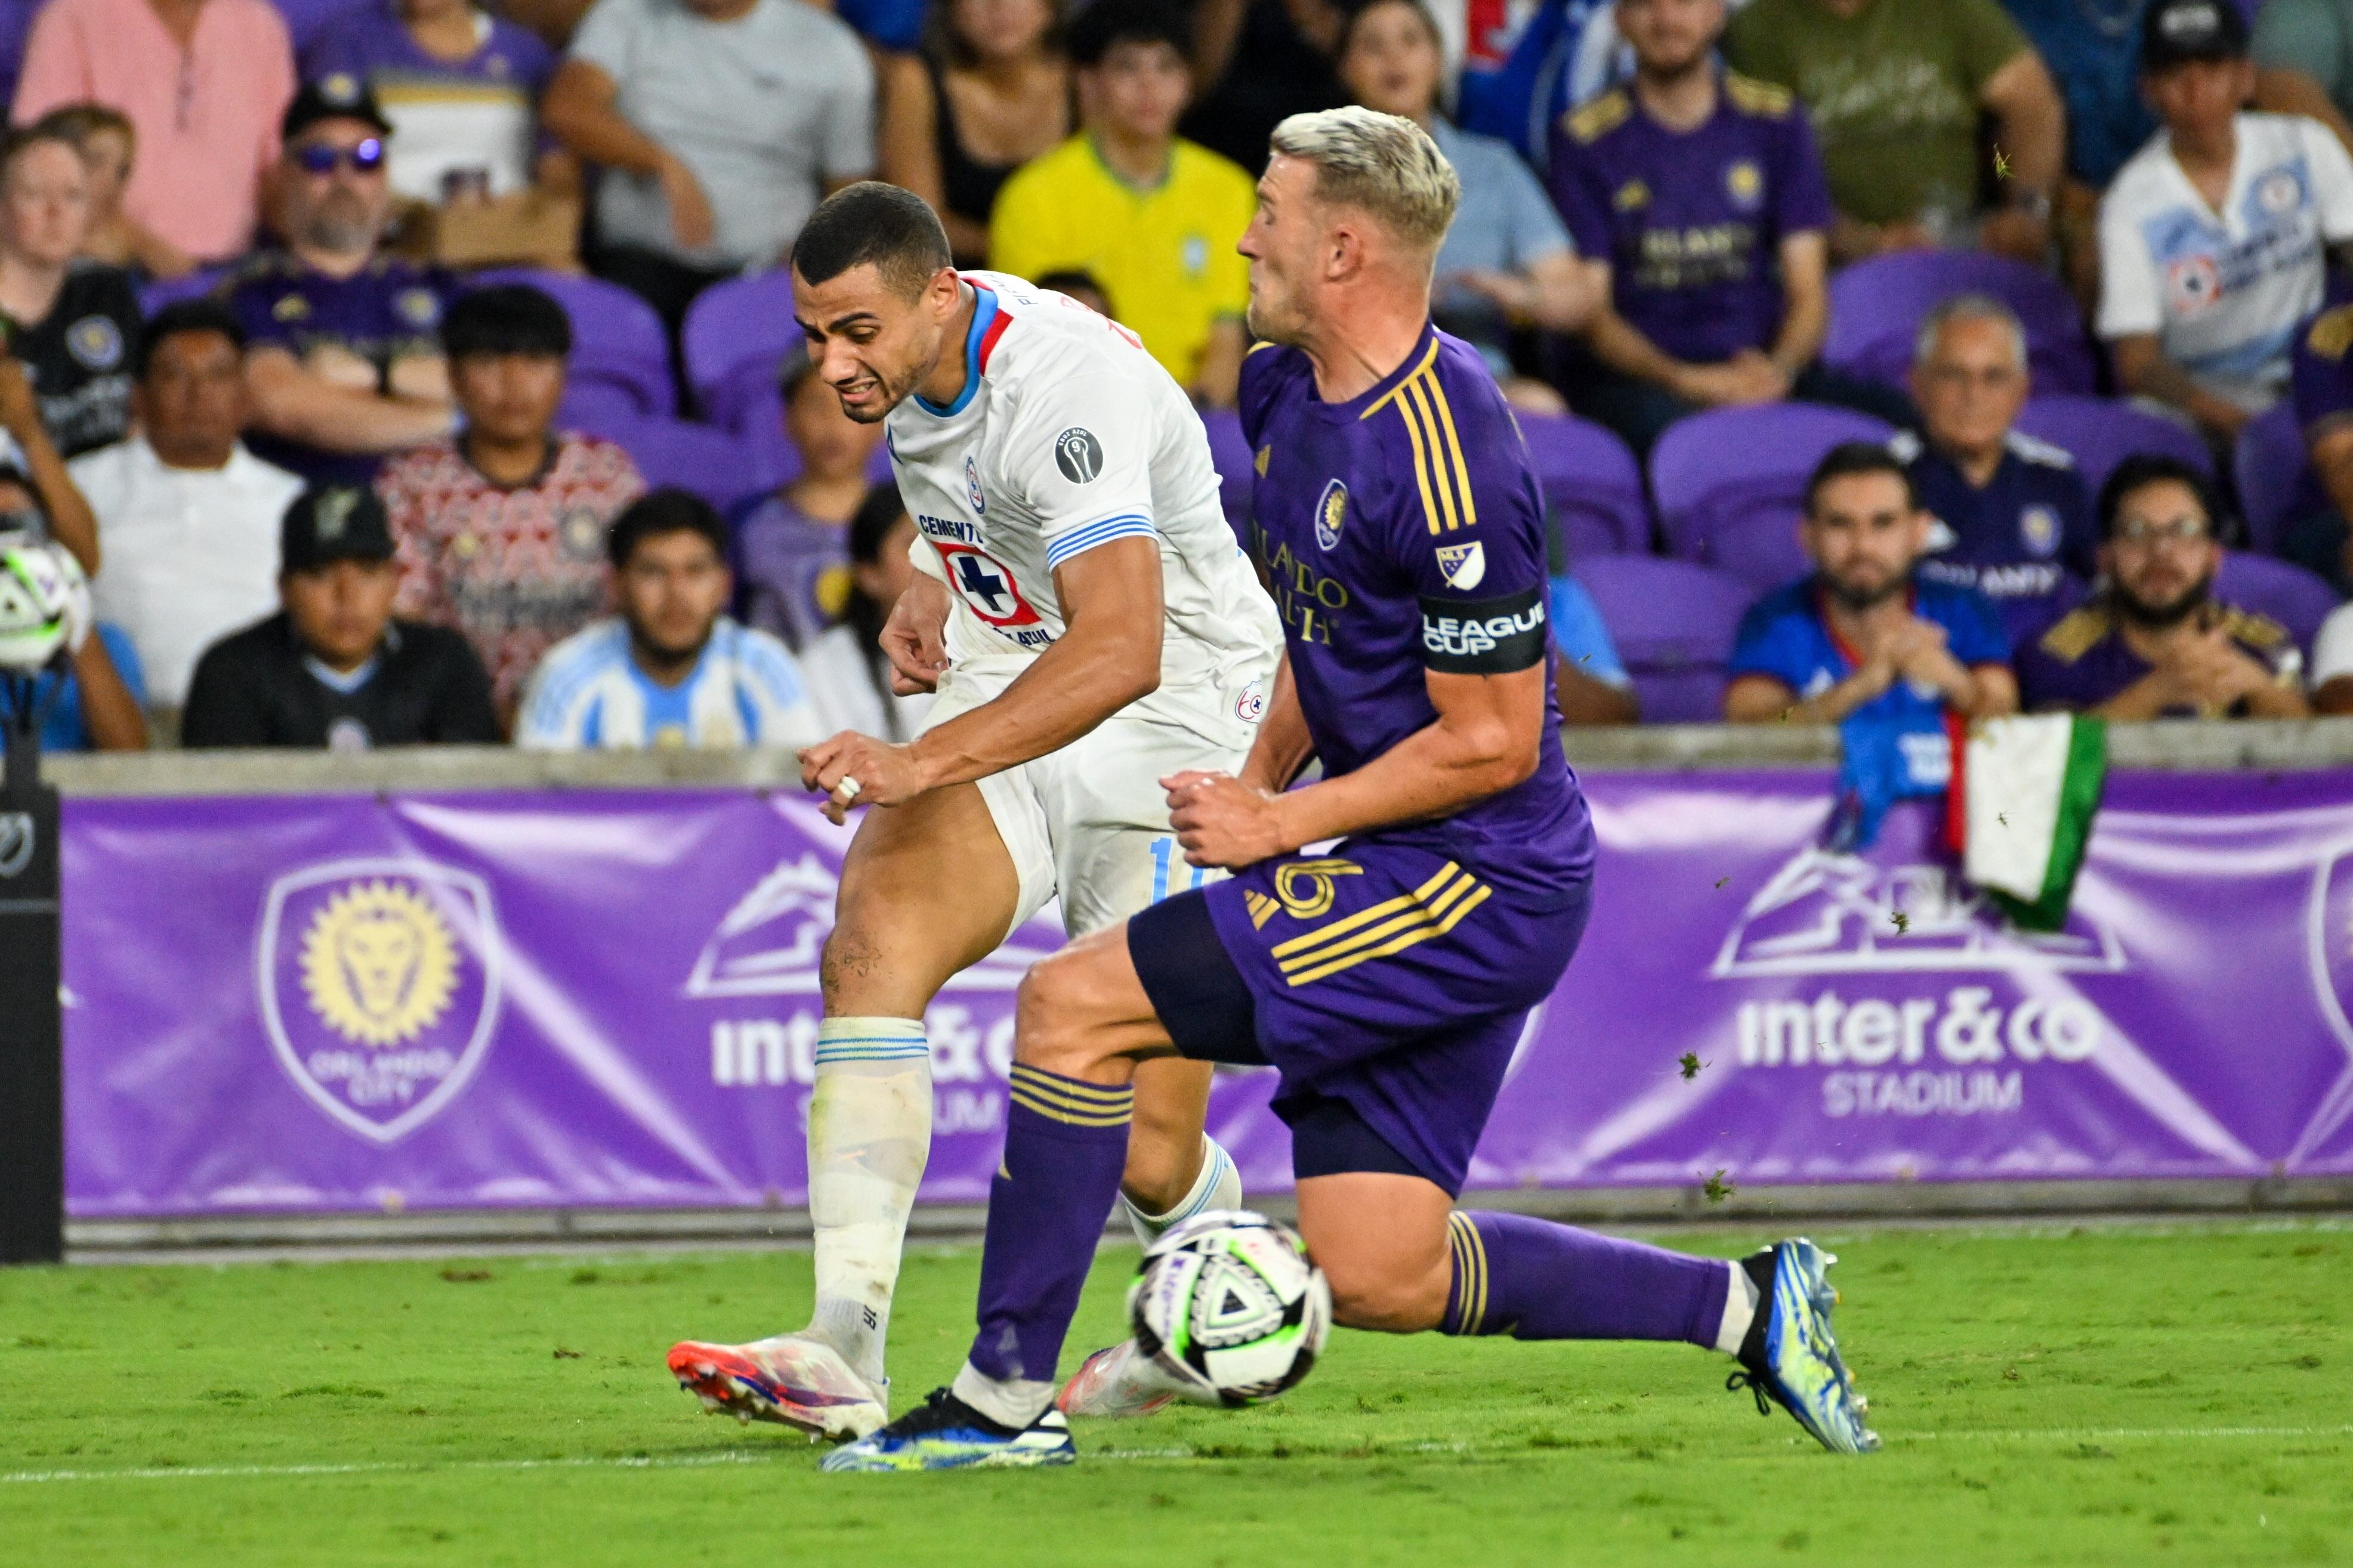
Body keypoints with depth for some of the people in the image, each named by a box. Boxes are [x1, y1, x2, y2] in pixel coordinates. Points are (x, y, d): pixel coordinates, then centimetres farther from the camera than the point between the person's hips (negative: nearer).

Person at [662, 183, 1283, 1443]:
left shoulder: (1068, 390, -28)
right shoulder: (908, 362, -1)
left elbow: (1121, 650, -41)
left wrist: (923, 760, -49)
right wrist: (933, 588, 6)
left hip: (1168, 726, -7)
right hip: (998, 696, 7)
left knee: (1145, 1157, -6)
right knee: (873, 942, -25)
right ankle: (843, 1351, -33)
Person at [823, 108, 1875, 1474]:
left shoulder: (1443, 458, -21)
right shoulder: (1290, 394, 8)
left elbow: (1495, 742, -19)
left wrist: (1278, 825, -12)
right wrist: (1258, 777, 11)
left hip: (1474, 880, -10)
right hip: (1441, 888, 10)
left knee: (1073, 1006, -12)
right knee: (1375, 1275, 7)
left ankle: (1006, 1396, -5)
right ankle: (1744, 1306, 15)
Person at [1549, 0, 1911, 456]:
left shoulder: (1775, 122, 13)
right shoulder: (1585, 139, 5)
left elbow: (1807, 292, 9)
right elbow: (1591, 310, -1)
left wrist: (1778, 369, -14)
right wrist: (1682, 380, -19)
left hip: (1766, 367, 3)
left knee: (1898, 415, -26)